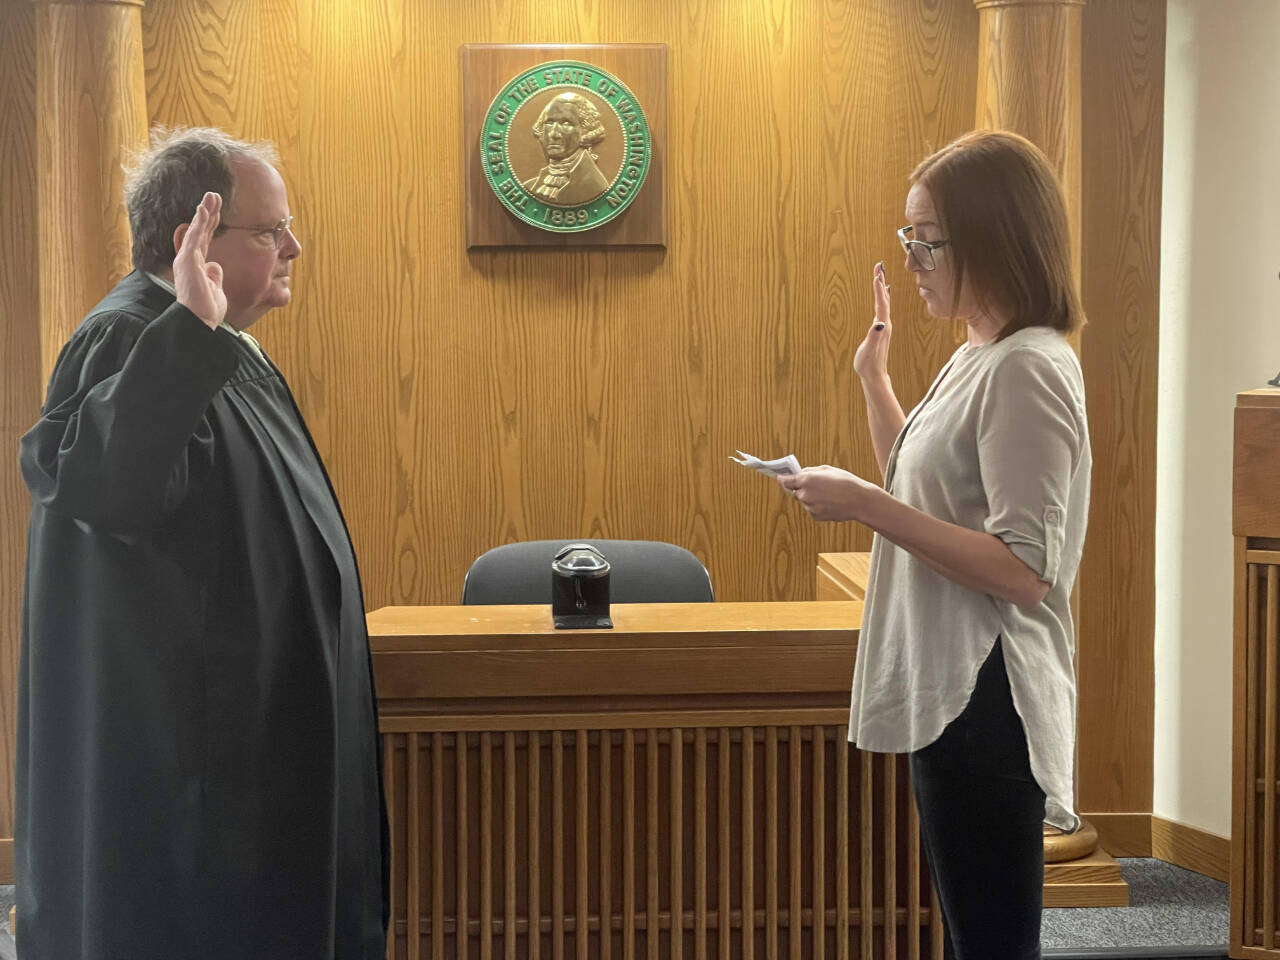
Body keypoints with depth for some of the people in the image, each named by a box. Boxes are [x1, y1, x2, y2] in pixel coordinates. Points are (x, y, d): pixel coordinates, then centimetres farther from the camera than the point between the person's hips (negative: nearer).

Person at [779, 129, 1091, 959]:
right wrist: (875, 377, 17)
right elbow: (924, 494, 22)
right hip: (945, 691, 10)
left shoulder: (1027, 370, -18)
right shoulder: (977, 360, 11)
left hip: (986, 702, -10)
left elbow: (1024, 571, -24)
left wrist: (863, 504, -24)